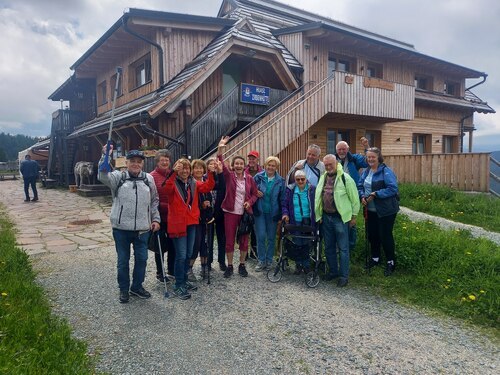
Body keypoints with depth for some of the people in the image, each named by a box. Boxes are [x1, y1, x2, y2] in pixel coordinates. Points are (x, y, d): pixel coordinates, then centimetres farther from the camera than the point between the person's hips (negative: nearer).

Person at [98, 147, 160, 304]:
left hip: (143, 228, 2)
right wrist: (105, 156, -33)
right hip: (121, 228, -2)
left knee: (141, 259, 10)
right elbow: (103, 176, -21)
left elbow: (154, 201, 12)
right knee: (123, 260, 10)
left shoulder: (148, 179, 6)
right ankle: (124, 289, 28)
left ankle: (137, 286, 30)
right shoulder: (118, 177, -1)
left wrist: (156, 219, 7)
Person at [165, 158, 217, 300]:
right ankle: (178, 286, 10)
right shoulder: (173, 183, -6)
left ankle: (184, 280, 33)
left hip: (192, 222, 6)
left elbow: (207, 187, -6)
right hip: (177, 223, -6)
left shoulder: (194, 183, 9)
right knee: (181, 255, -4)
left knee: (188, 254, 16)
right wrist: (174, 173, -38)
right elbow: (167, 188, -28)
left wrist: (211, 174, -20)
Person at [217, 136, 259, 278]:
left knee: (244, 240, 8)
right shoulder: (229, 176, -2)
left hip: (245, 213, 2)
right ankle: (229, 266, 20)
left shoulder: (249, 178, 3)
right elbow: (221, 164, -17)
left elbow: (254, 194, 9)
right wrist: (220, 149, -30)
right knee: (229, 240, 4)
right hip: (230, 212, -1)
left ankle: (242, 265, 25)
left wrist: (249, 202, -11)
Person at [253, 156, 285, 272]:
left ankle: (269, 261, 24)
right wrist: (256, 193, -15)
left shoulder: (280, 181, 1)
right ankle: (261, 261, 11)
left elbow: (282, 198, 2)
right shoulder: (258, 177, -1)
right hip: (260, 211, -1)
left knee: (271, 237, 9)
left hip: (273, 213, 1)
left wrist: (283, 214, -3)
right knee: (261, 236, -4)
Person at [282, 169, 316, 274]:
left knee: (306, 243, 3)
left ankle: (306, 265, 19)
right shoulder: (290, 189, 3)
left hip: (308, 222, -1)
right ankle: (298, 265, 21)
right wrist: (285, 214, -9)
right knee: (297, 244, 5)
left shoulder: (312, 189, 0)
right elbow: (285, 204, 7)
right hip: (295, 222, 1)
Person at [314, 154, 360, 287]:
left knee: (343, 248, 2)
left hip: (340, 218, -6)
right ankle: (333, 271, 31)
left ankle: (344, 276, 13)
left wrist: (354, 216, -4)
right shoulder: (323, 178, 7)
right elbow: (318, 197, 13)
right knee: (329, 247, 15)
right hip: (326, 217, 6)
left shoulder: (345, 178, -12)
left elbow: (354, 199, -7)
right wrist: (319, 215, 10)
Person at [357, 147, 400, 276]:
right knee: (372, 234, 16)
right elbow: (360, 186, 13)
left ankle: (391, 262, 19)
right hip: (370, 210, 7)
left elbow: (393, 188, -23)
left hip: (386, 211, -7)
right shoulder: (366, 172, 8)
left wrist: (376, 194, -25)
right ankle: (375, 258, 36)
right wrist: (362, 196, -7)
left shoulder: (386, 171, -15)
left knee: (385, 235, 1)